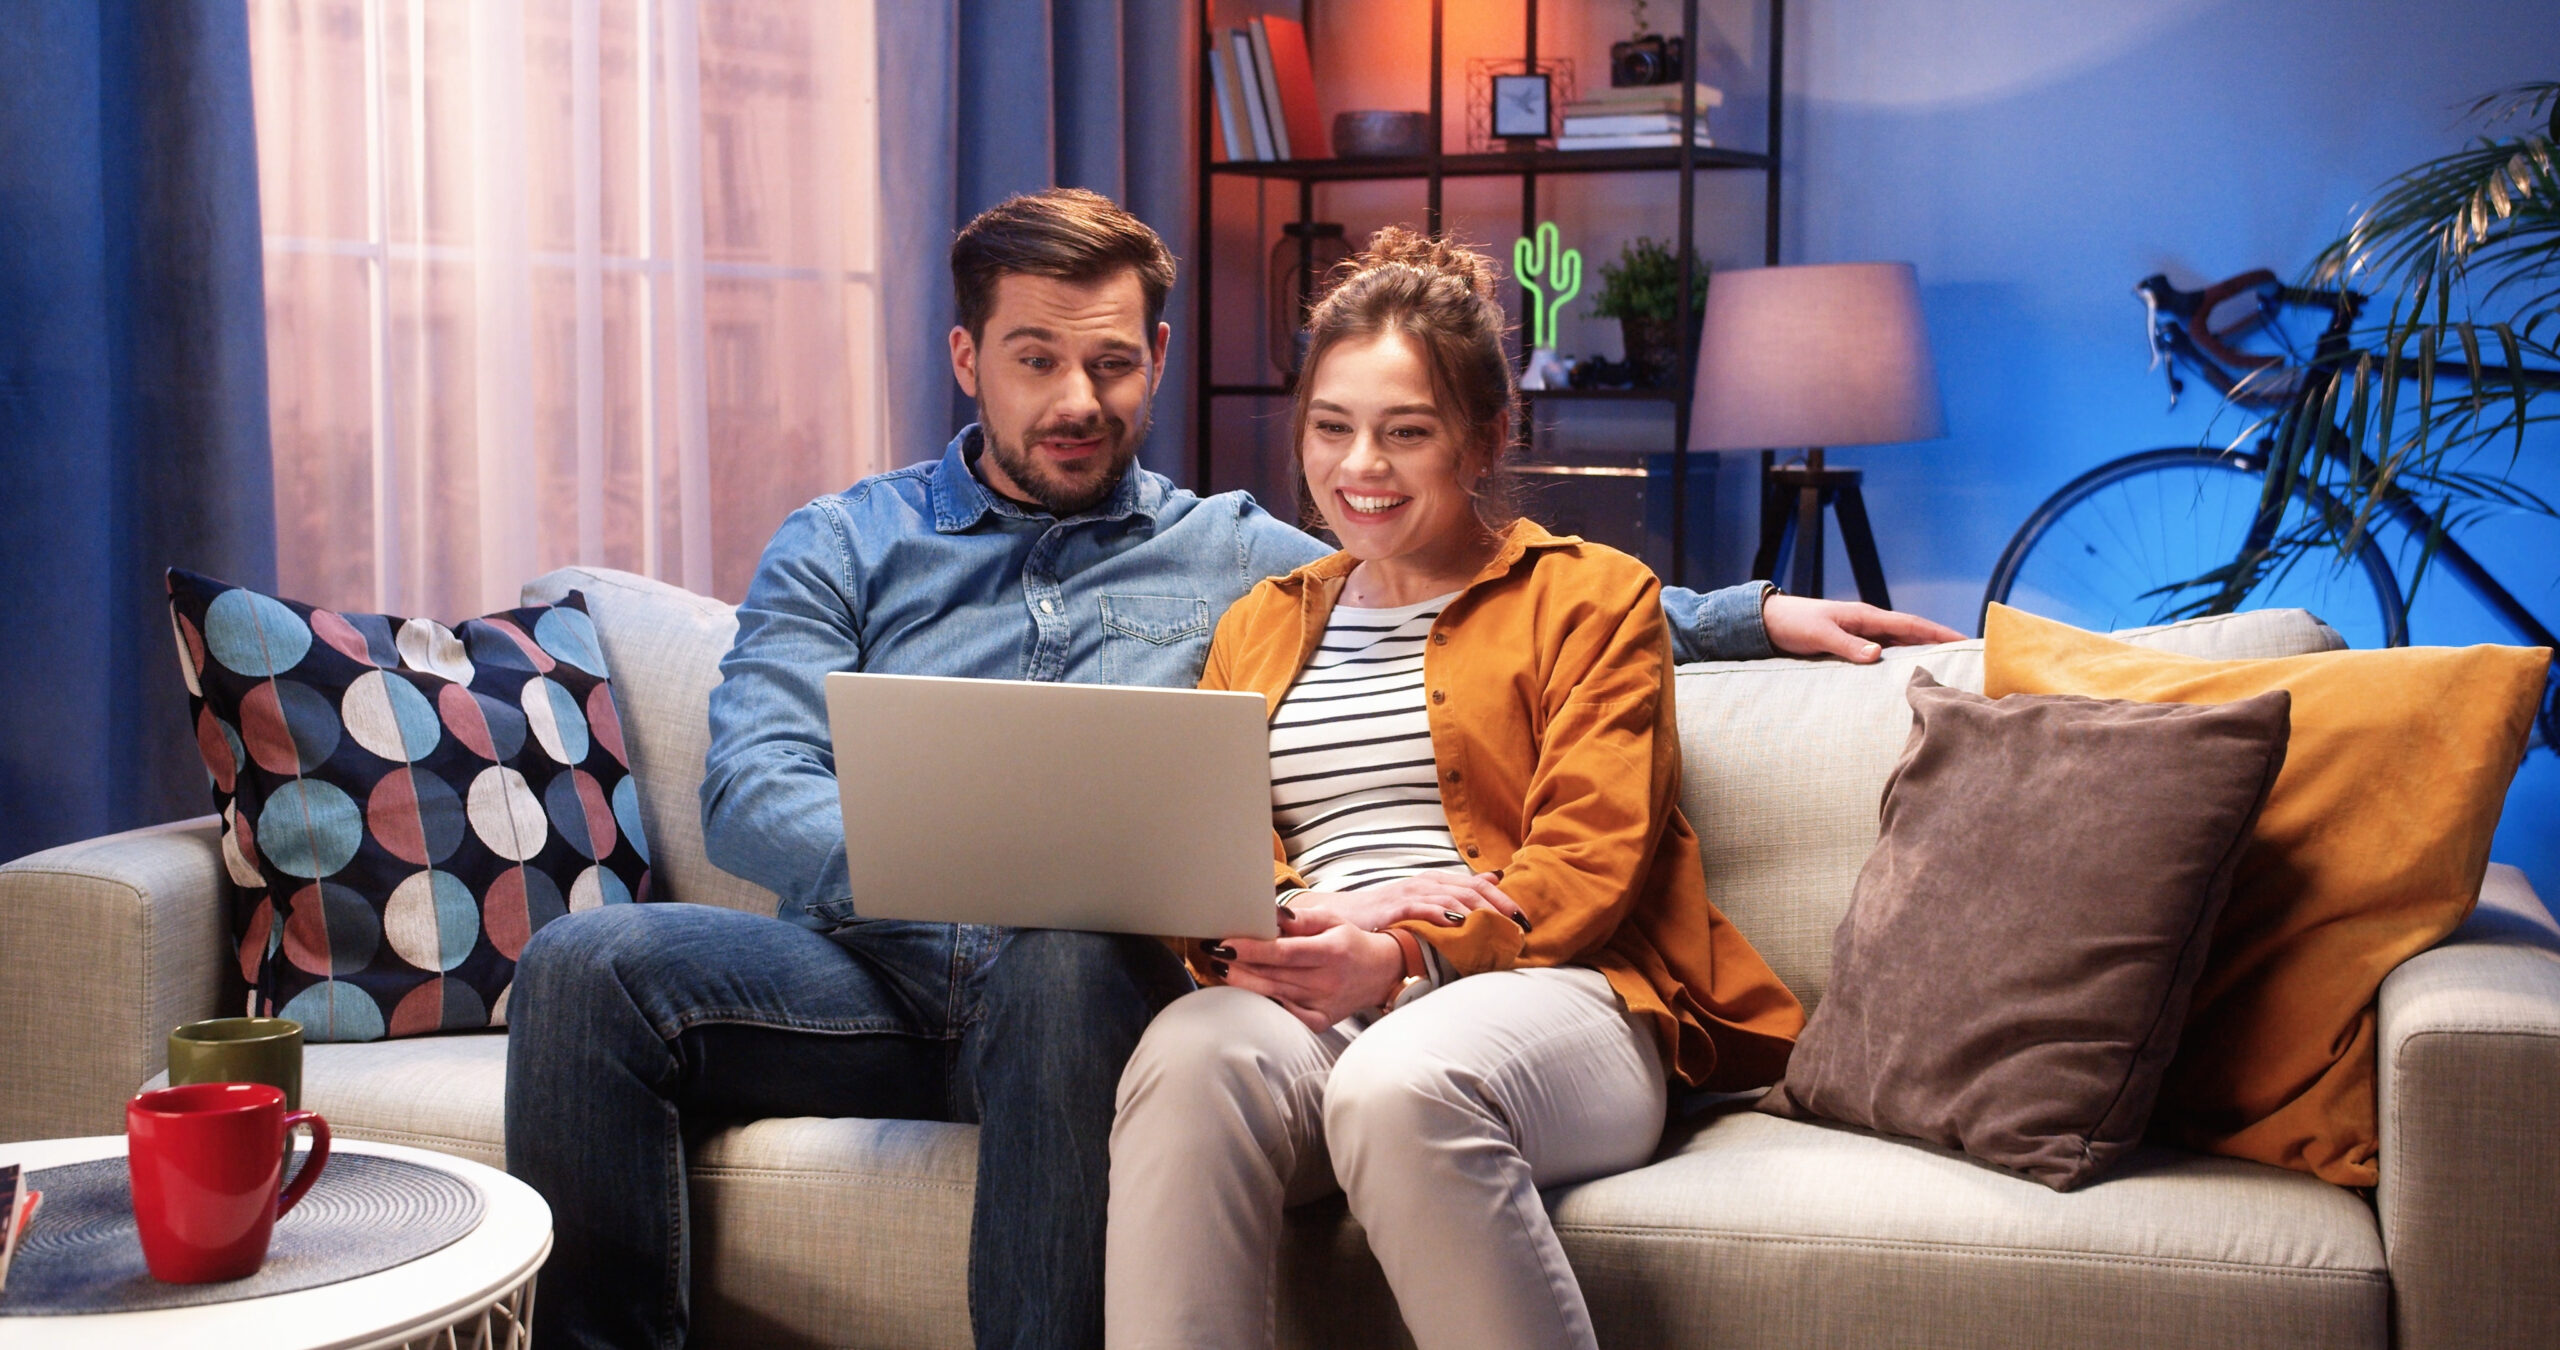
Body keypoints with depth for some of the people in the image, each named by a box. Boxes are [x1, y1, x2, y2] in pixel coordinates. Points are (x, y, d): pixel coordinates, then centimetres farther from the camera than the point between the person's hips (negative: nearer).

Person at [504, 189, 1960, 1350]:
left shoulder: (1235, 555, 22)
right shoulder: (842, 547, 18)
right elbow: (752, 789, 3)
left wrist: (1751, 611, 15)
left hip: (1075, 970, -1)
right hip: (865, 962, 1)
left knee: (1068, 965, -39)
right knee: (587, 965, -28)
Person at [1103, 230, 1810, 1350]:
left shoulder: (1590, 595, 16)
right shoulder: (1258, 626, 29)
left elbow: (1590, 860, 2)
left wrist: (1409, 956, -16)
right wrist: (1280, 921, -11)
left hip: (1550, 991, -2)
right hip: (1305, 1003, 3)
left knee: (1400, 1083, -39)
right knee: (1189, 1054, -35)